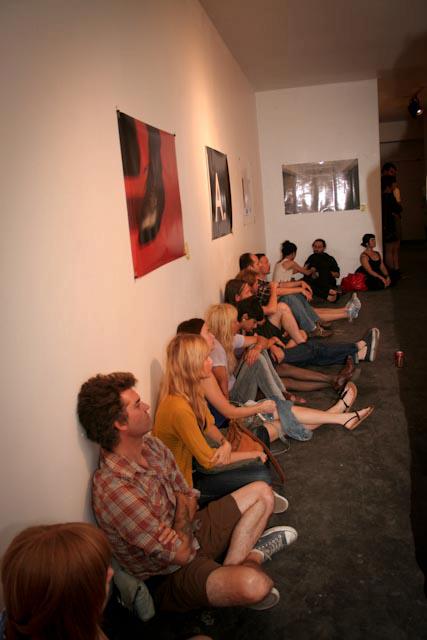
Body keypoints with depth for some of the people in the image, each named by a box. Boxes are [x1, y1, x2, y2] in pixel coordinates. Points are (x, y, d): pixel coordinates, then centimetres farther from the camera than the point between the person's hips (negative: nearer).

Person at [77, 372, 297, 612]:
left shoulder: (152, 445, -5)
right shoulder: (114, 491, -32)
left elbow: (188, 497, 3)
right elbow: (182, 553, -25)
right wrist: (183, 510, -10)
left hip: (187, 534, 8)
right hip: (169, 575, -8)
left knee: (262, 492, 9)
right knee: (254, 585, -34)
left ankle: (233, 565, -3)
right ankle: (249, 558, 0)